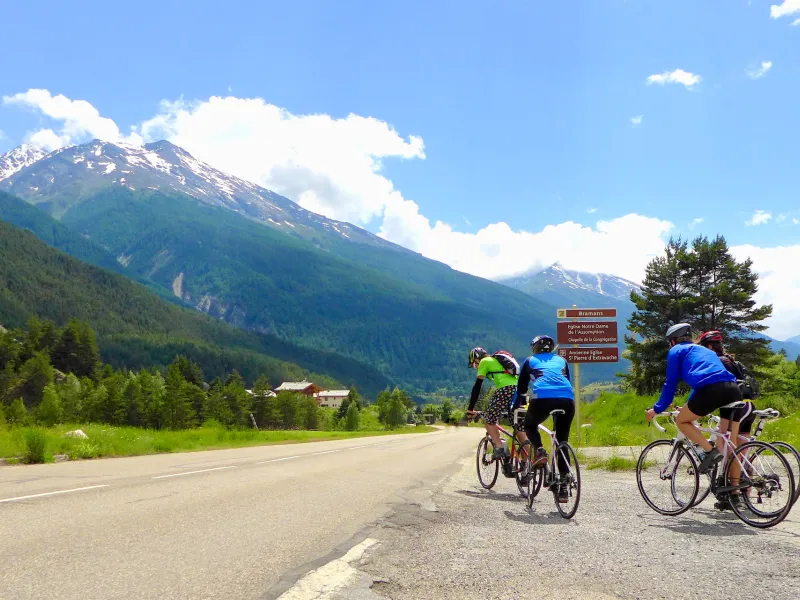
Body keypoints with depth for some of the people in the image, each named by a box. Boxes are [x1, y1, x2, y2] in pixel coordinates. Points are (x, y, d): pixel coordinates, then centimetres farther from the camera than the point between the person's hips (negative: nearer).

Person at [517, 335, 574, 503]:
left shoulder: (530, 361, 26)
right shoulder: (561, 360, 32)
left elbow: (521, 388, 27)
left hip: (542, 398, -2)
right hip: (567, 400, 3)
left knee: (530, 425, 28)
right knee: (562, 443, 14)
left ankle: (540, 451, -1)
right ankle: (563, 489, 10)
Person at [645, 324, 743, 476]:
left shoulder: (676, 351, 18)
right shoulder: (703, 350, 38)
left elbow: (670, 383, 14)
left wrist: (657, 409, 24)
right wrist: (690, 406, 59)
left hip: (712, 390, -7)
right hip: (734, 390, 7)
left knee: (682, 421, 15)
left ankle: (710, 451, -2)